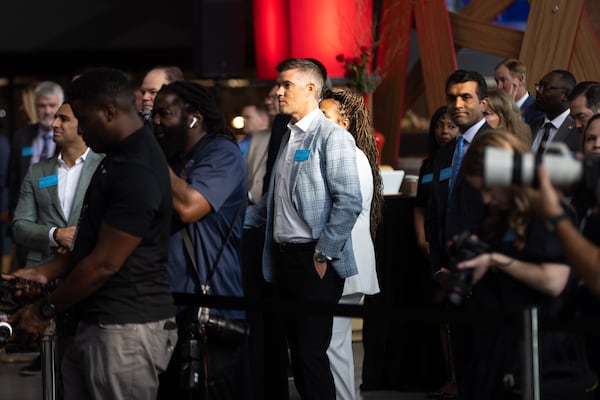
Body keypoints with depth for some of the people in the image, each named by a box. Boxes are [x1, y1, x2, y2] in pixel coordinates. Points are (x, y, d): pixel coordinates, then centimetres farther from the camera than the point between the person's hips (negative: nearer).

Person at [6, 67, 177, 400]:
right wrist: (44, 272, 11)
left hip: (127, 331, -10)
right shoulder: (118, 159, 14)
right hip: (96, 324, 10)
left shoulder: (137, 172, -18)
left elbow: (105, 263, -18)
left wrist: (45, 310, -10)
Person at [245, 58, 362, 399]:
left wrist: (324, 254, -17)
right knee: (298, 351, 10)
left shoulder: (332, 137, -9)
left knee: (312, 352, -9)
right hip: (284, 257, 8)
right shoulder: (289, 138, 16)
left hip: (314, 260, -8)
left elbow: (349, 202, -17)